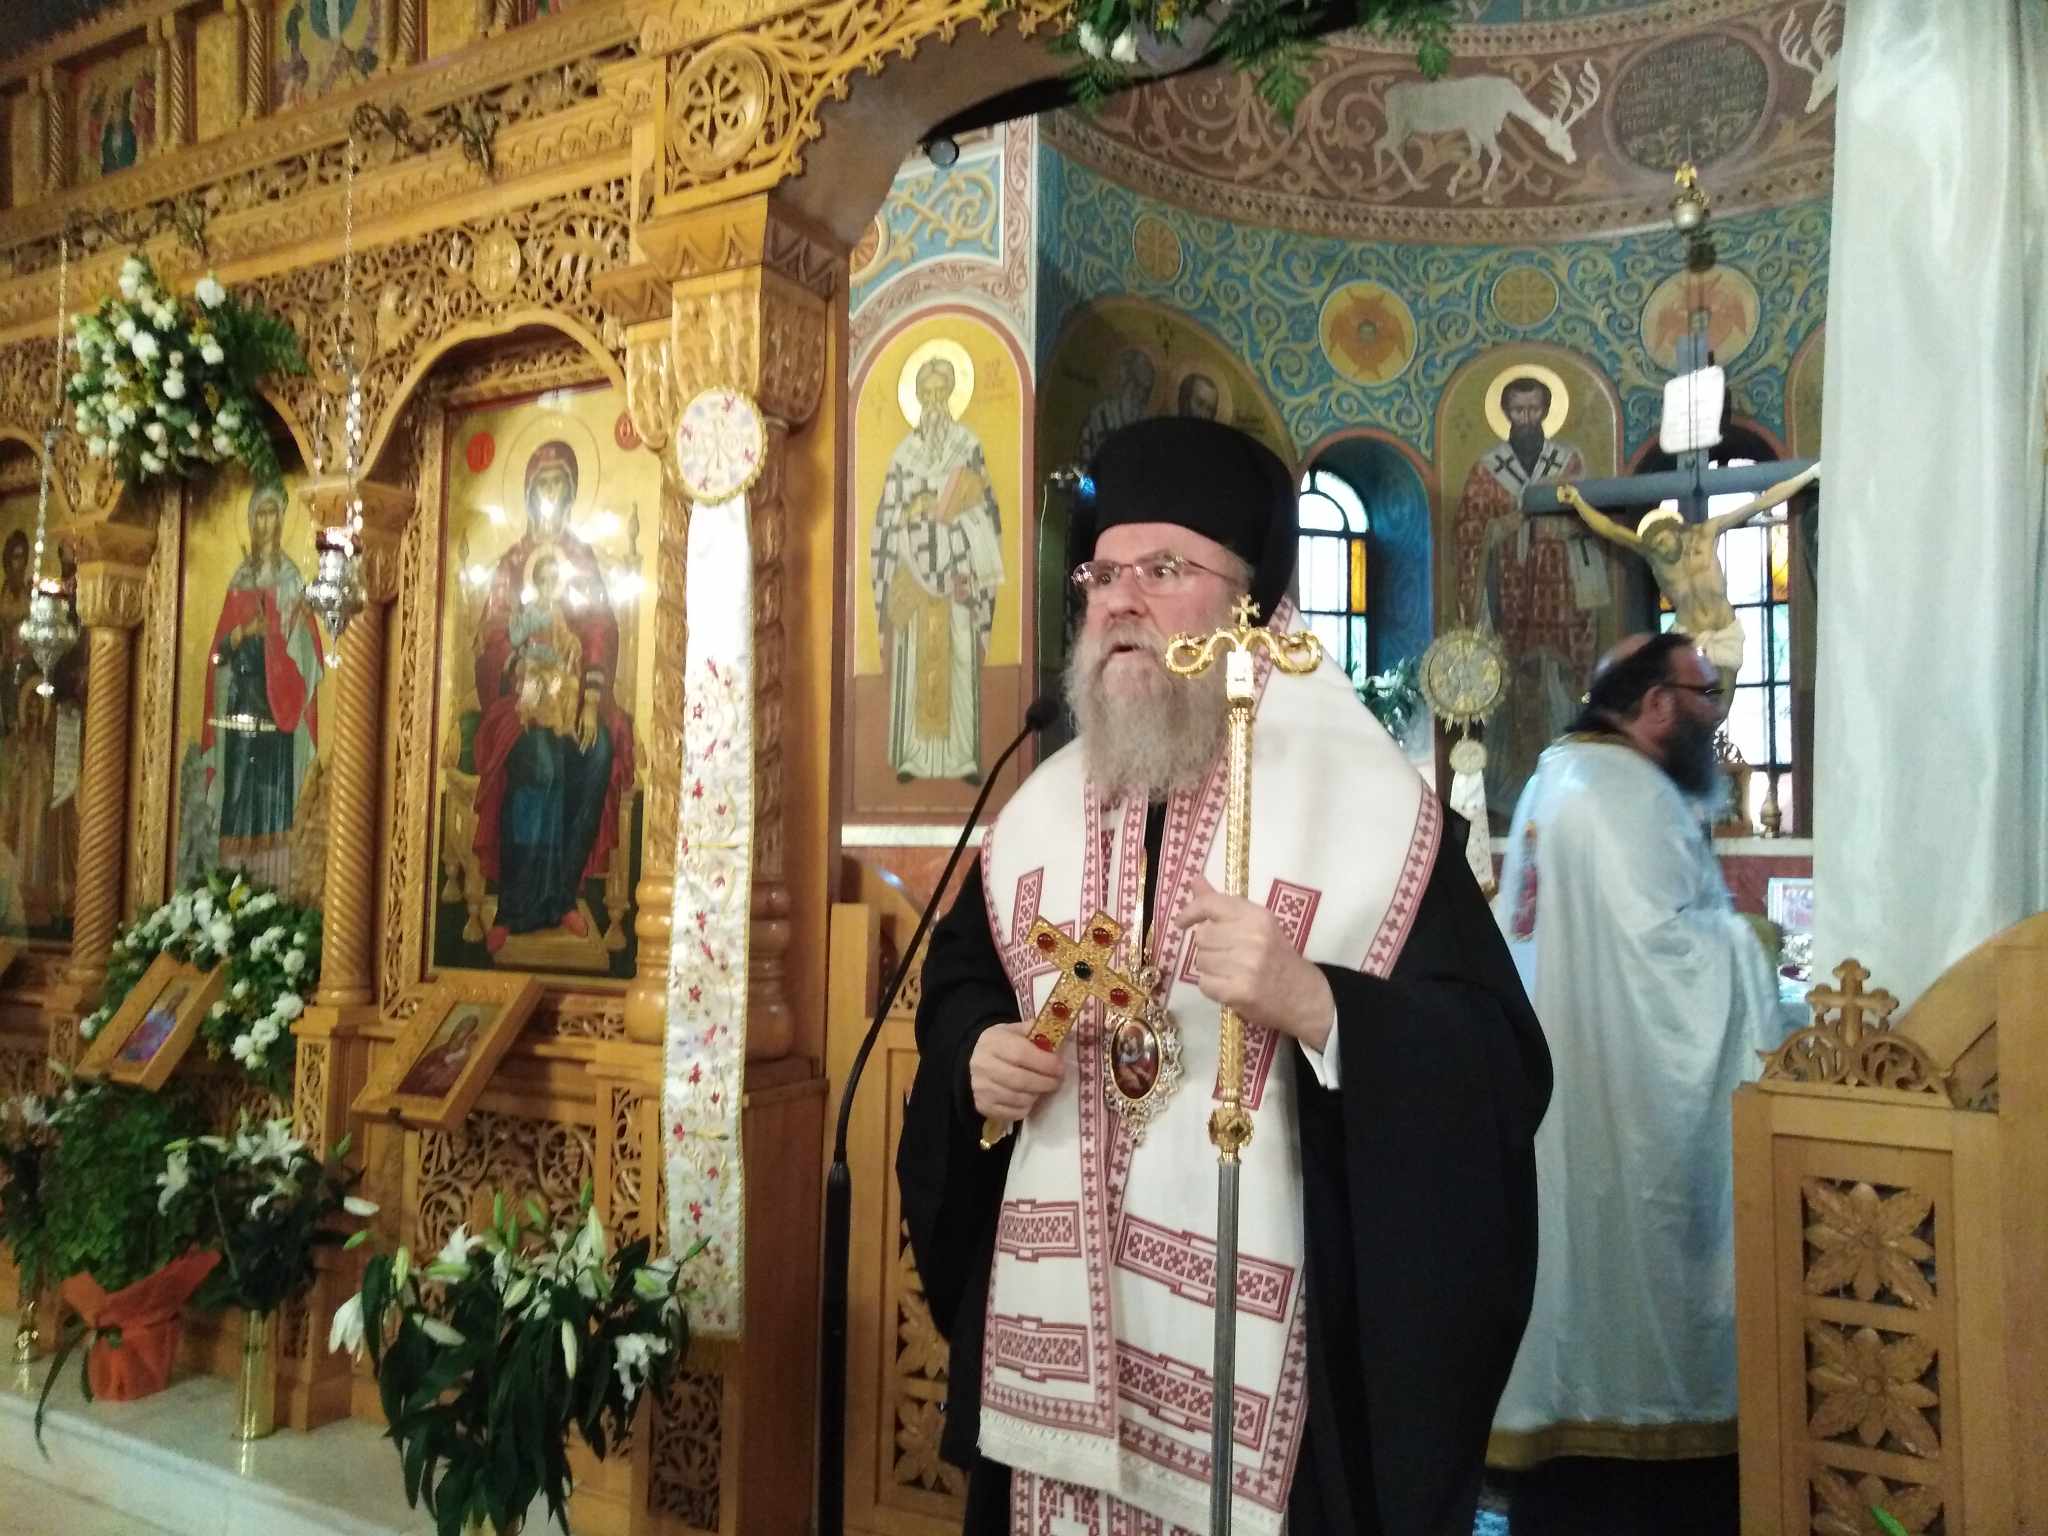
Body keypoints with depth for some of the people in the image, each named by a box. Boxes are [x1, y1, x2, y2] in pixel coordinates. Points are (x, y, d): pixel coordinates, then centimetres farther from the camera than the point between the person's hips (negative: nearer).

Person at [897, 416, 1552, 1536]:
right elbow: (958, 975, 18)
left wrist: (1311, 1001, -28)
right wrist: (975, 1050, -3)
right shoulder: (1043, 805, 6)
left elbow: (1502, 1071, -14)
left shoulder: (1368, 800, -10)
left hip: (1261, 1332, -4)